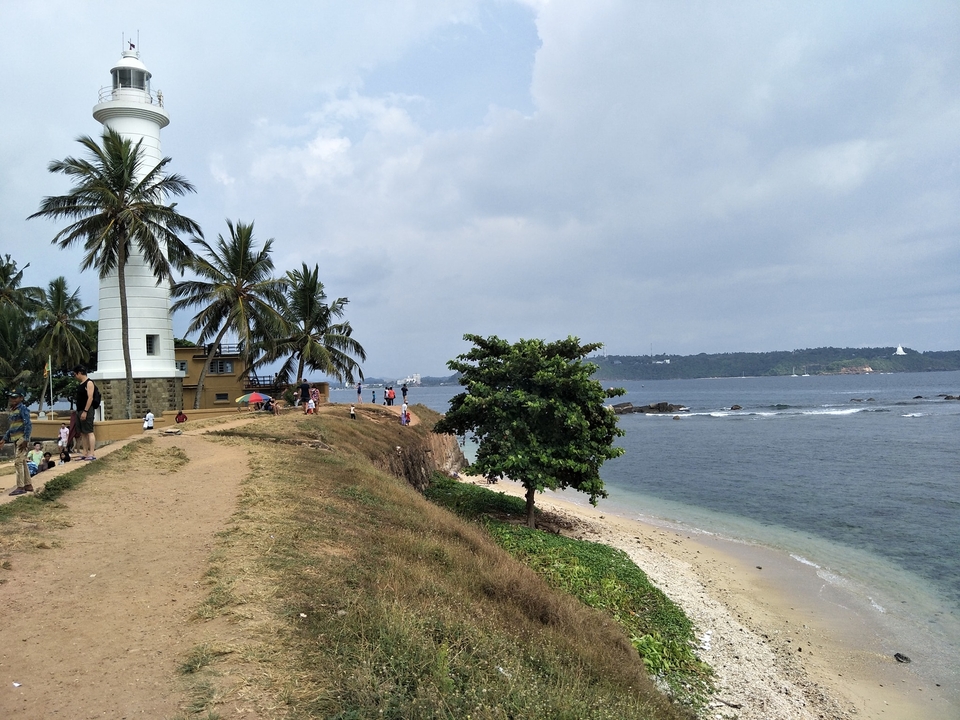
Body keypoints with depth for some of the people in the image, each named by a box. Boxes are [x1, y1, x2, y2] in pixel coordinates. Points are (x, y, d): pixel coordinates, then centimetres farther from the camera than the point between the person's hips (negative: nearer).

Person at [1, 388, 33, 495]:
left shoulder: (23, 409, -10)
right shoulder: (12, 410, 17)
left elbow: (28, 425, -18)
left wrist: (25, 440, -23)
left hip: (21, 439, -9)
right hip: (15, 440, 9)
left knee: (18, 462, -11)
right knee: (22, 462, 13)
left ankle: (20, 487, -10)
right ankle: (28, 485, 20)